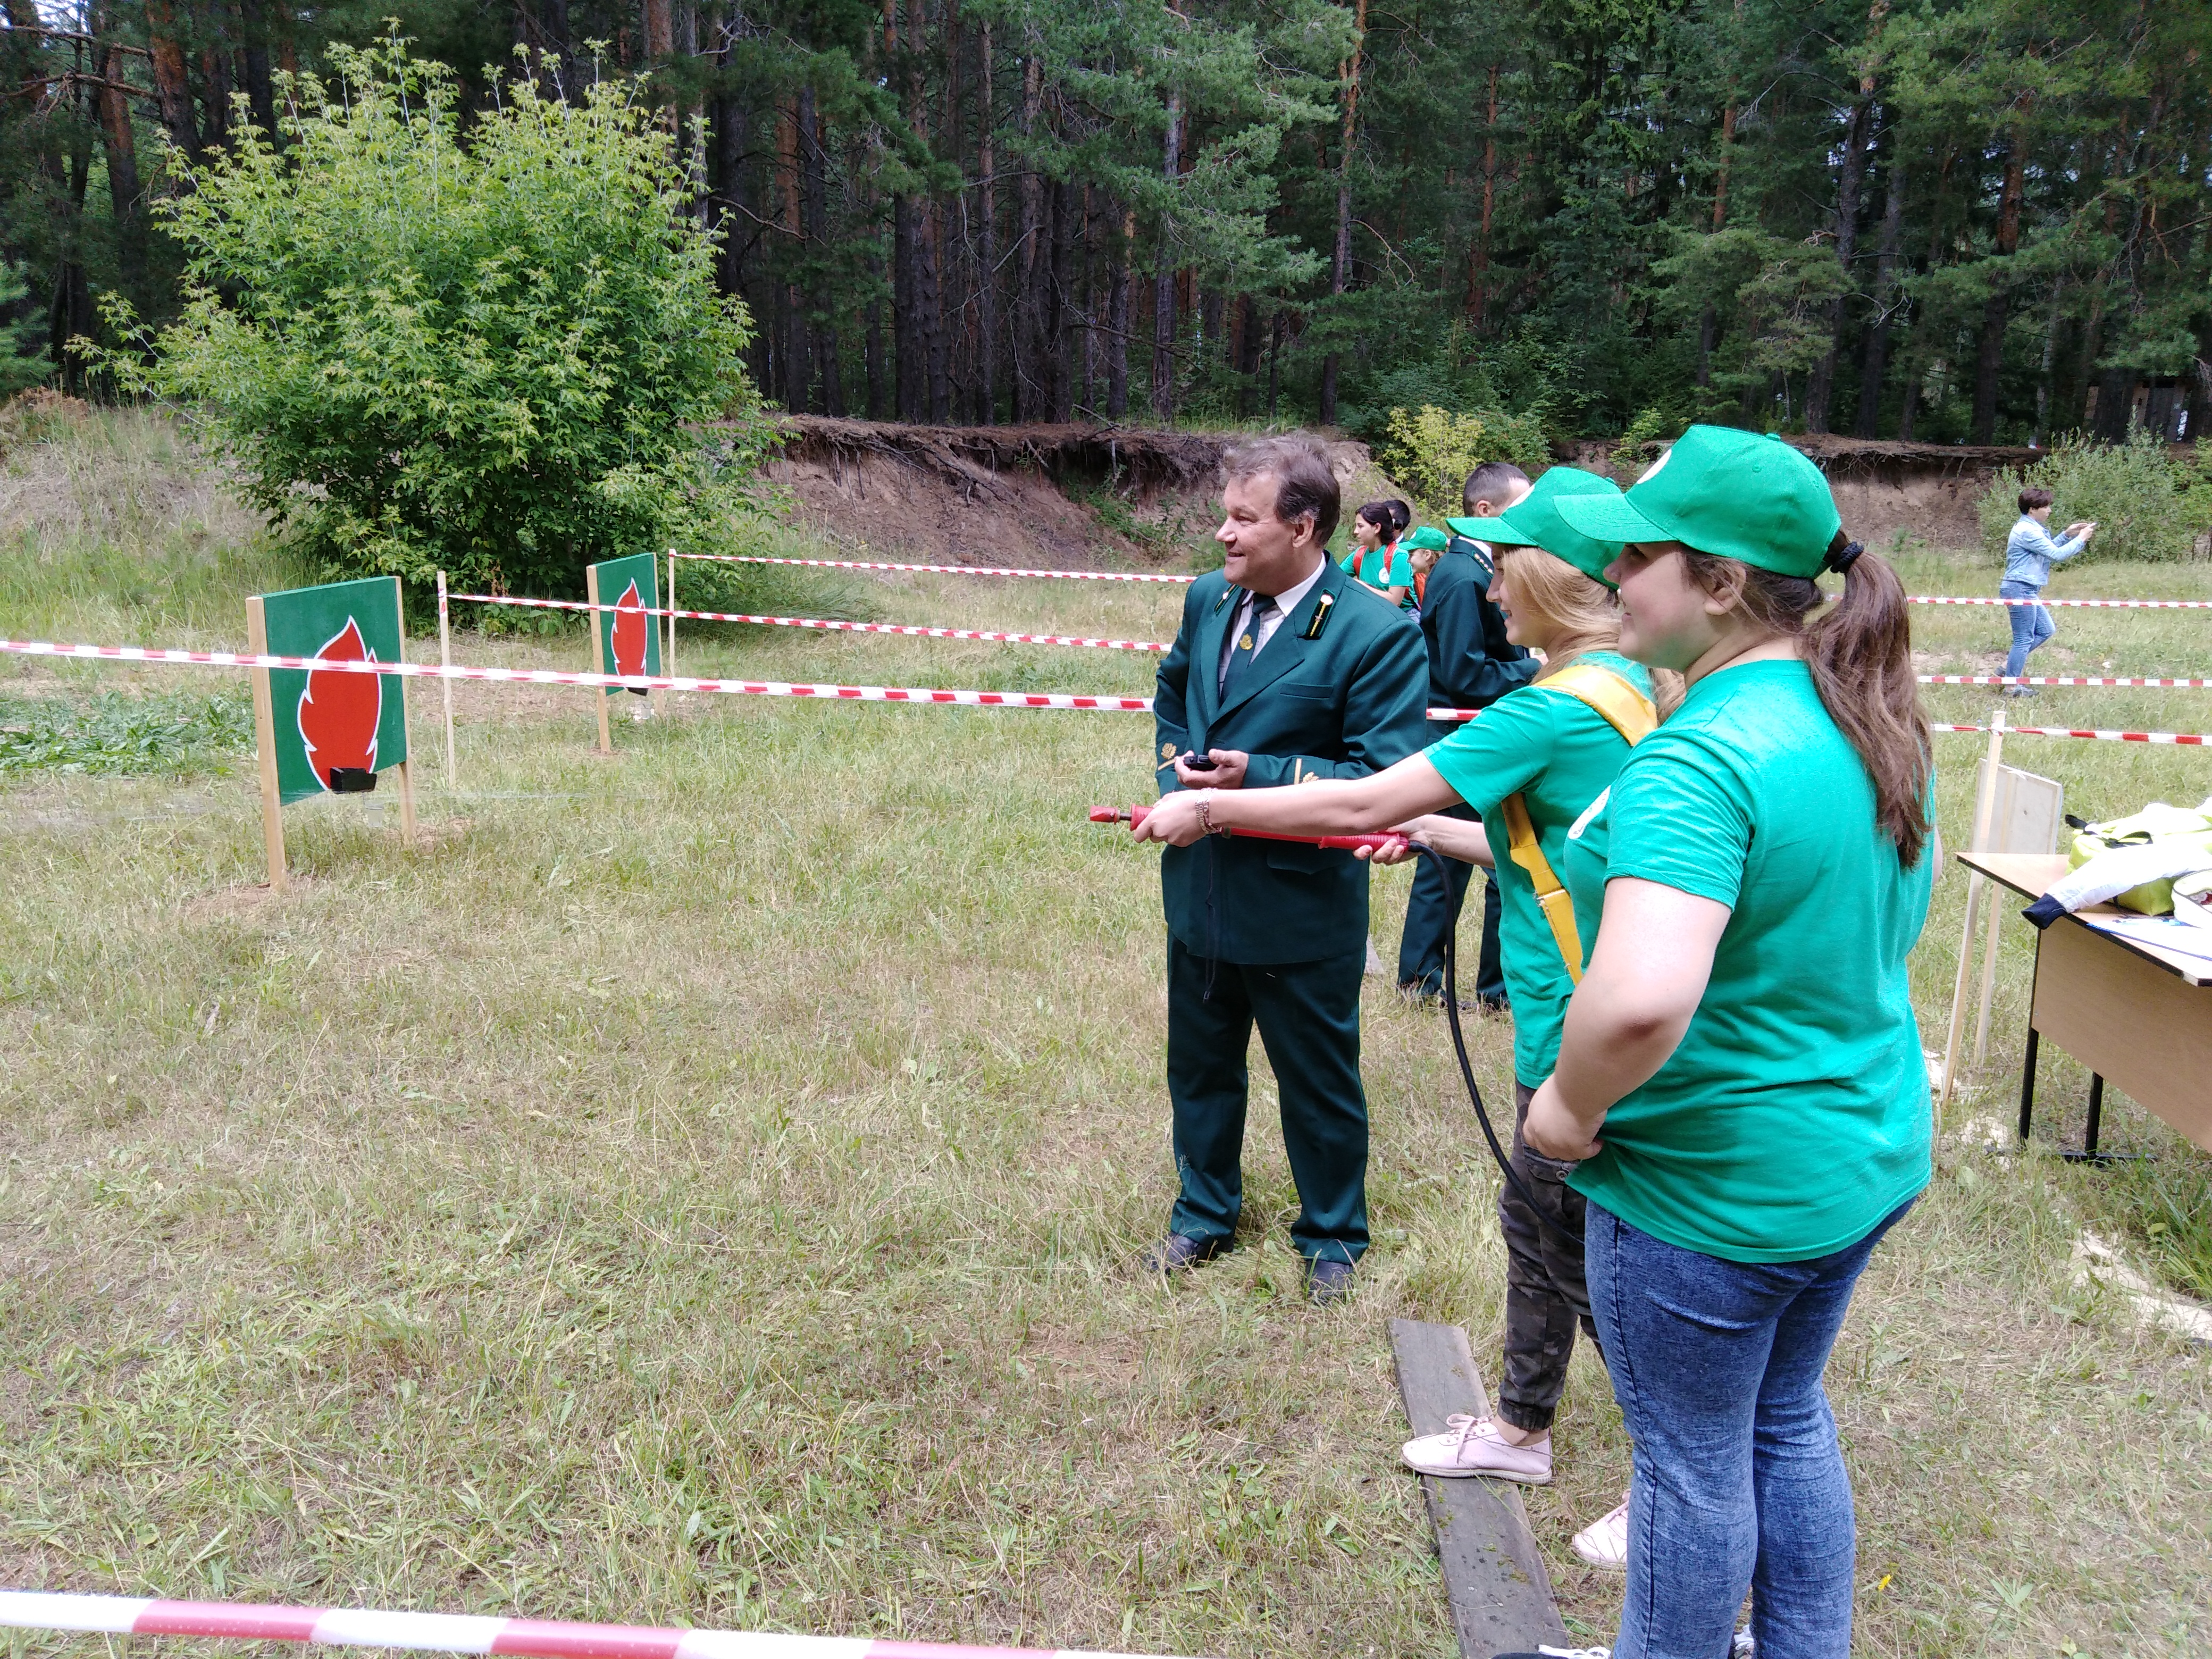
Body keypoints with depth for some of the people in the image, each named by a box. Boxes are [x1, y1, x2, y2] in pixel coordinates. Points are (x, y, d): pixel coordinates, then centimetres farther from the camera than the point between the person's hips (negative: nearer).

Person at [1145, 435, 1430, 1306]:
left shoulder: (1378, 633, -19)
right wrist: (1177, 769, 1)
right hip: (1200, 889, 6)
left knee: (1318, 1084, 14)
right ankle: (1204, 1216, 45)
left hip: (1300, 906, -6)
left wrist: (1261, 777, -29)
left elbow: (1386, 778, -21)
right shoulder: (1208, 600, 2)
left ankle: (1331, 1236, 38)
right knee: (1200, 1067, 22)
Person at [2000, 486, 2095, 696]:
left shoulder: (2032, 529, 16)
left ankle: (2011, 662, 21)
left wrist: (2067, 535, 13)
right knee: (2024, 638, -4)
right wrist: (2081, 539, -7)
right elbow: (2056, 554, -18)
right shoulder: (2027, 531, -17)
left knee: (2046, 630, 17)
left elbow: (2049, 549, 25)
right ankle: (2012, 687, 2)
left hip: (2027, 591, 11)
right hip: (2020, 589, -11)